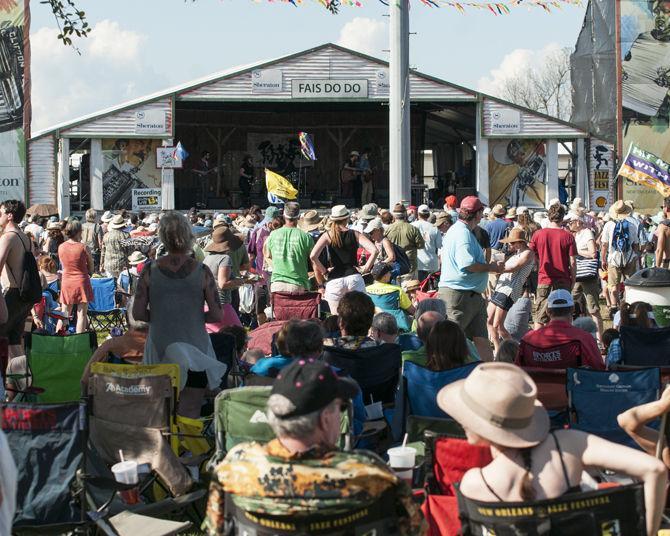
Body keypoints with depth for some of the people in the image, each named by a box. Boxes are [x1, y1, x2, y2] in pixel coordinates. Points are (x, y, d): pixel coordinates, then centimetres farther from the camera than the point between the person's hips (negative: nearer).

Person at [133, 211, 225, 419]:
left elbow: (138, 313, -5)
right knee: (190, 415, 6)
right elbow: (217, 315, -7)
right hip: (195, 347, -1)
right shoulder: (202, 271, -9)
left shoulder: (150, 270, -6)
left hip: (160, 350, 1)